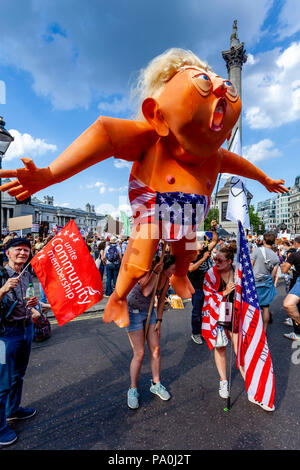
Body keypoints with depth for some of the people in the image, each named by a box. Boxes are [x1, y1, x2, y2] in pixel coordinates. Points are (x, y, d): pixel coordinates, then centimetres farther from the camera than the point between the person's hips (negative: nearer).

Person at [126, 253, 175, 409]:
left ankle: (156, 384, 29)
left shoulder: (166, 278, -7)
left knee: (156, 350, 8)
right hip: (133, 311, -6)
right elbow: (146, 292, -42)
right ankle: (133, 390, 19)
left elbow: (161, 299, 4)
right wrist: (156, 271, -38)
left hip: (149, 311, 6)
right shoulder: (146, 271, -26)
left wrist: (159, 320, 4)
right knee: (139, 353, -2)